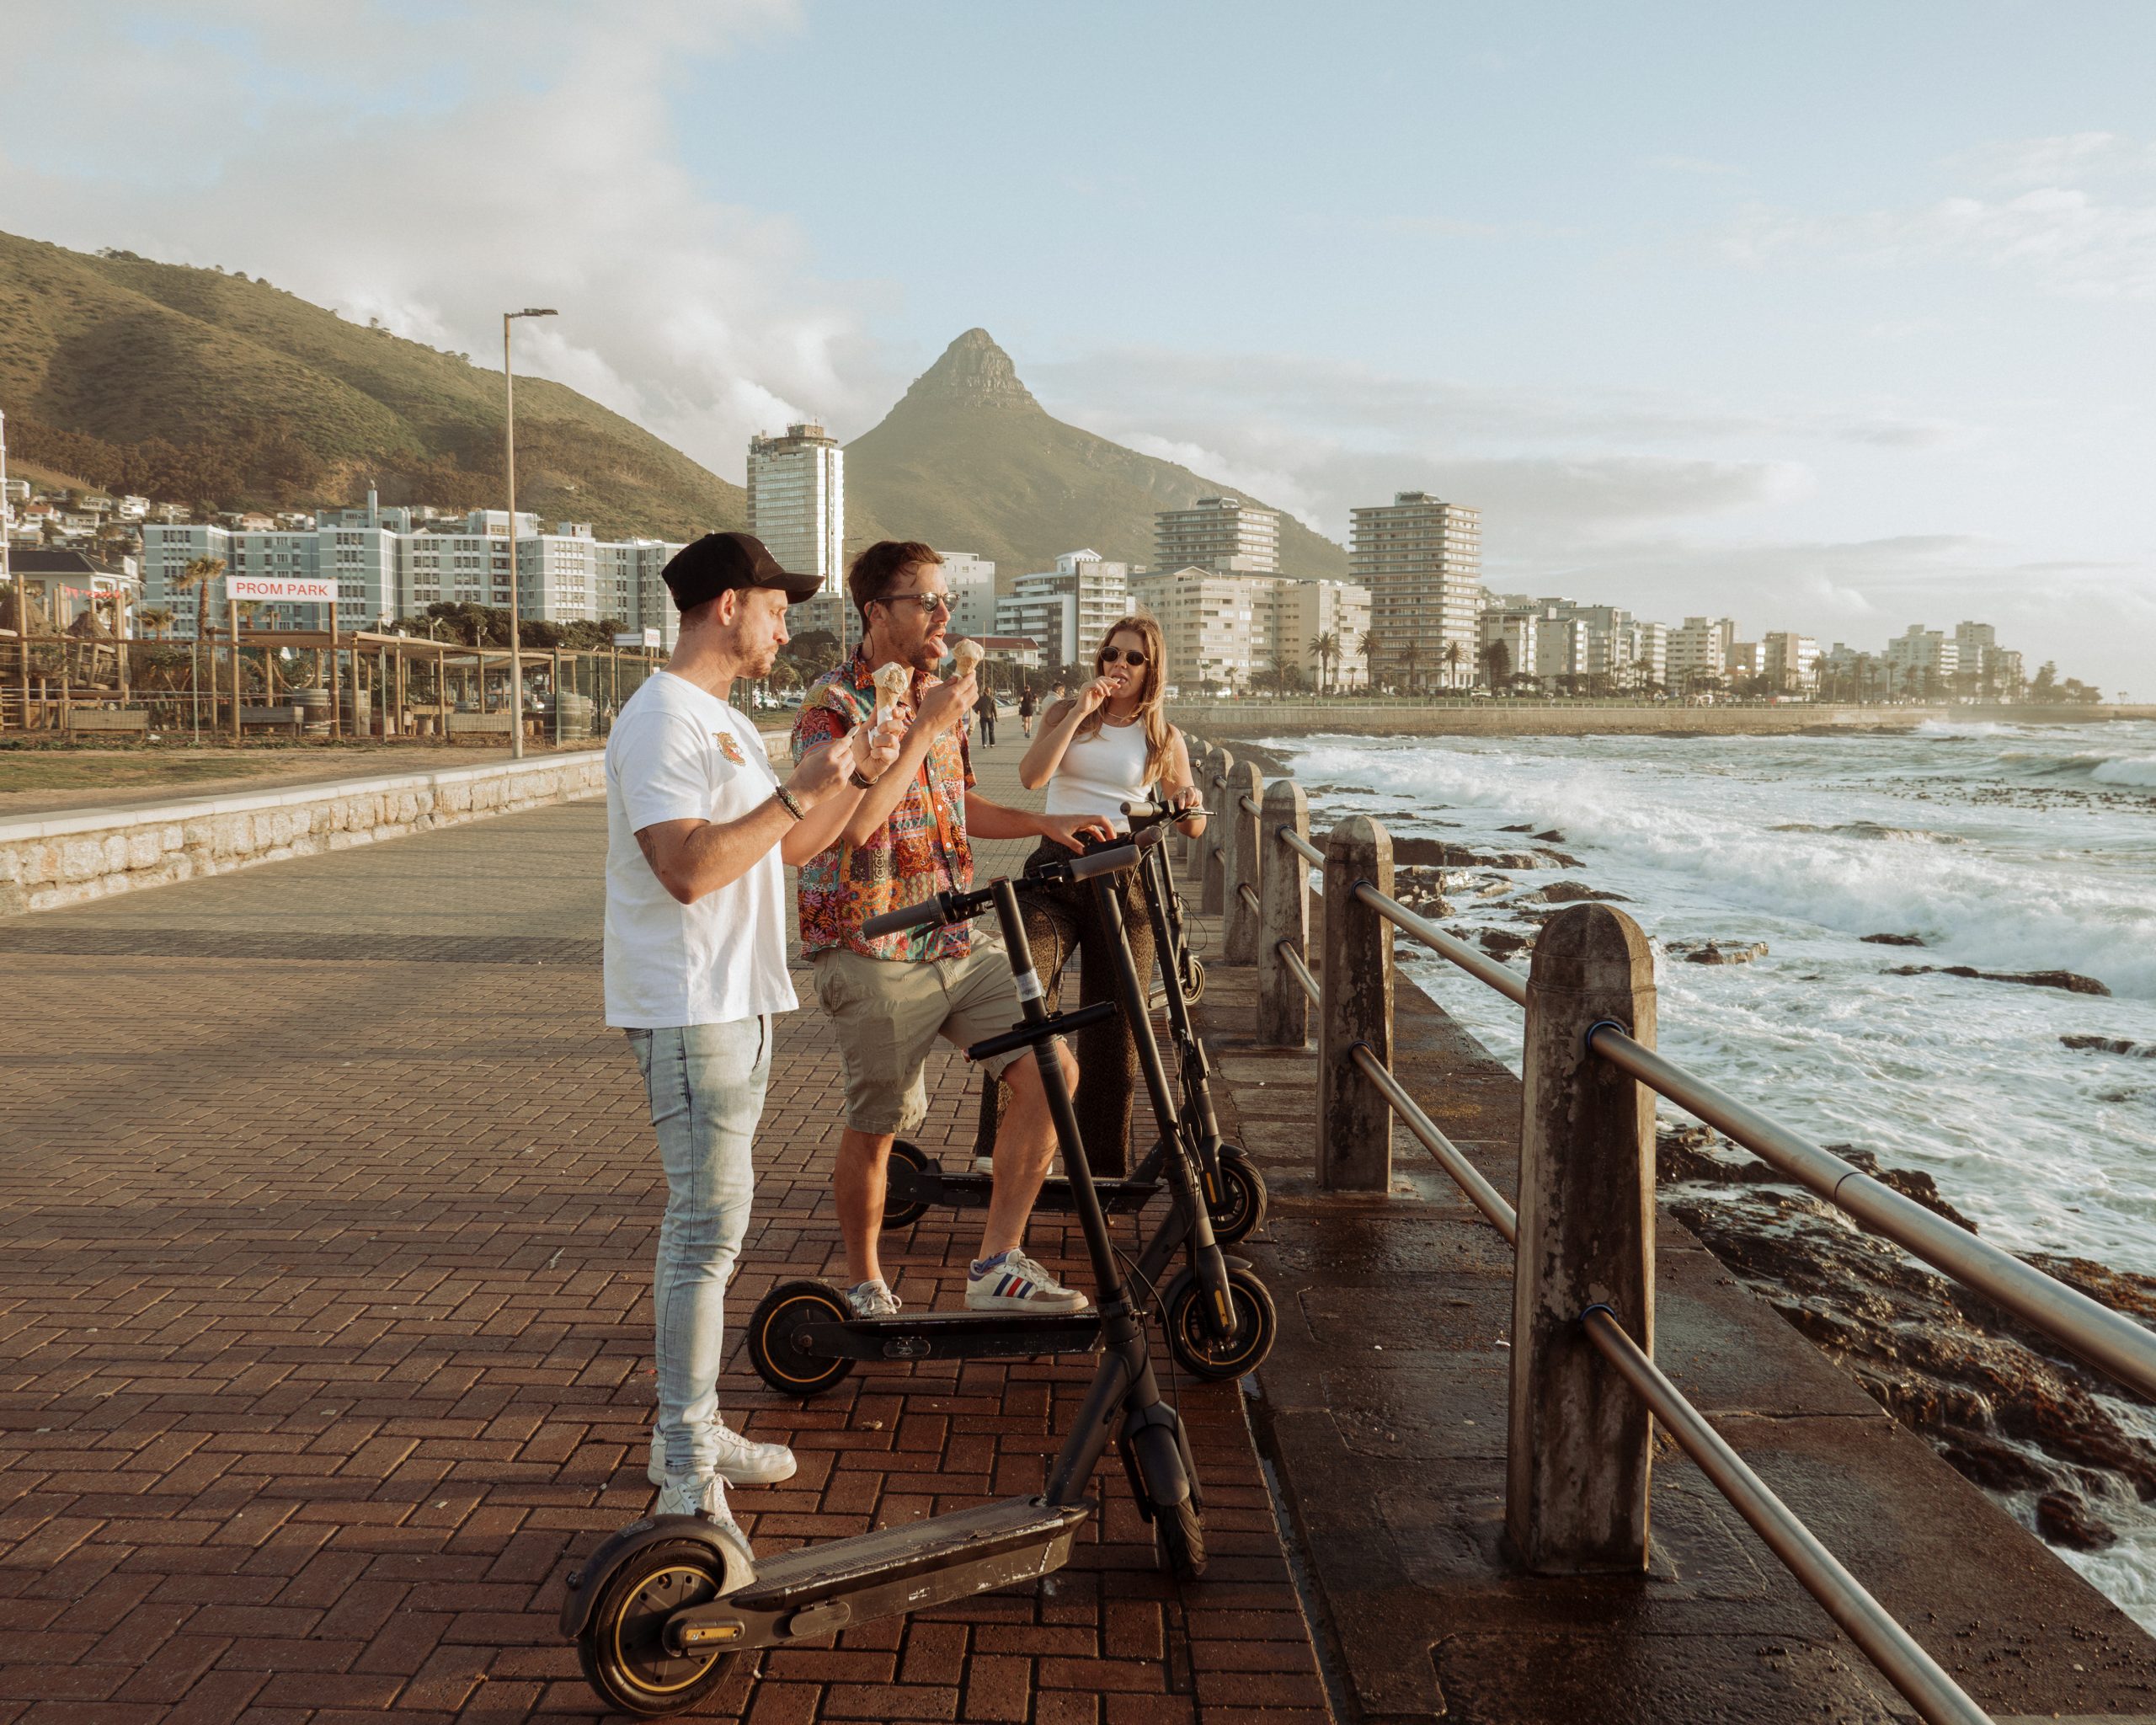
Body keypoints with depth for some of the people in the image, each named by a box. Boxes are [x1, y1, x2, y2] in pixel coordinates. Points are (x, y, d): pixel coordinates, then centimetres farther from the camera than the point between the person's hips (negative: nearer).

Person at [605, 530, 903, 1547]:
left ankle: (691, 1433, 26)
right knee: (710, 1225, -9)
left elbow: (784, 847, 22)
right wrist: (797, 790, -22)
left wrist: (854, 778, 12)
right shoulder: (661, 721, -15)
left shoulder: (720, 721, 19)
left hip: (737, 1003, 10)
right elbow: (688, 869, -26)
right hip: (688, 1008, -10)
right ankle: (687, 1477, -1)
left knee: (706, 1222, 15)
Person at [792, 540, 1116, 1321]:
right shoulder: (831, 704, -11)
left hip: (958, 940, 7)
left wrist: (1045, 823, 12)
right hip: (874, 954, -7)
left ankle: (998, 1266, 3)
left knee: (1049, 1069, -6)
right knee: (874, 1127, 5)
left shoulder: (938, 698, 13)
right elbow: (852, 822, -26)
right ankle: (864, 1284, 28)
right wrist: (925, 729, -22)